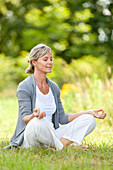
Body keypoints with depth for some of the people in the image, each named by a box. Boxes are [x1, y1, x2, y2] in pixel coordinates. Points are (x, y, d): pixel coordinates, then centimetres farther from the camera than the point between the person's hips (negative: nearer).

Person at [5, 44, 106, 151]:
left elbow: (62, 118, 14)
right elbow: (25, 118, -13)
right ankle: (62, 148, -18)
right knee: (38, 122, -41)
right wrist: (34, 116, -38)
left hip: (51, 136, 7)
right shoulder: (24, 87, -6)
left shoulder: (54, 87, 14)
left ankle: (58, 145, -26)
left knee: (90, 120, -7)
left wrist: (89, 113, 6)